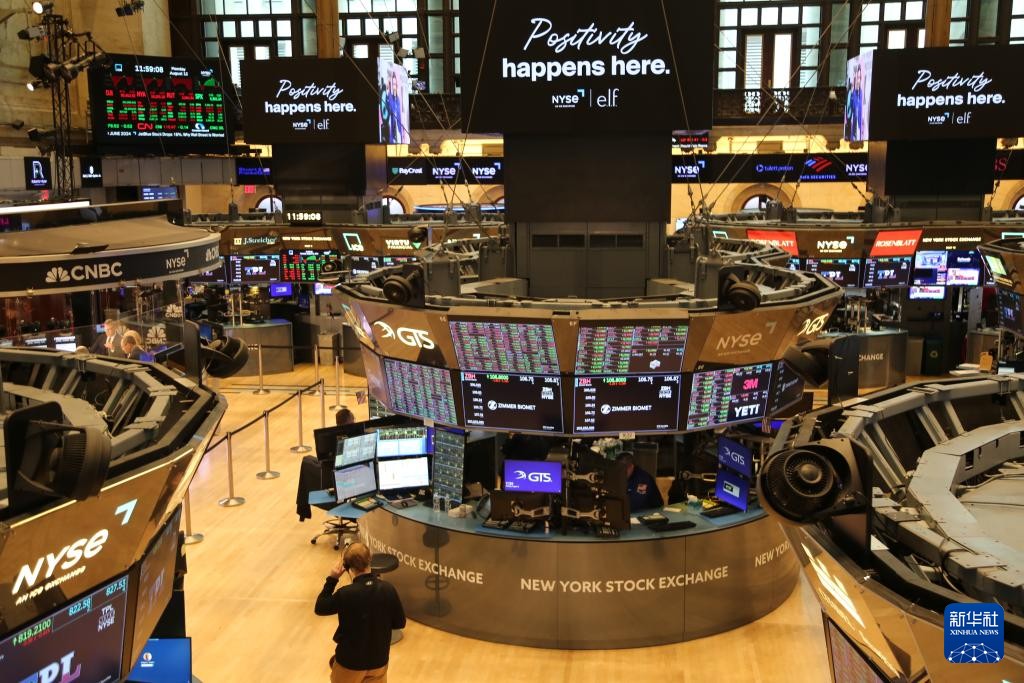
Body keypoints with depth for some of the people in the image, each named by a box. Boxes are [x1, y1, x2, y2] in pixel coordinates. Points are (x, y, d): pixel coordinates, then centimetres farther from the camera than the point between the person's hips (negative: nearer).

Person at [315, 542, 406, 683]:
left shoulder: (345, 594, -24)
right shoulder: (388, 589, -16)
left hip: (350, 662, -3)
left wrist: (332, 579, -6)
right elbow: (400, 623, -4)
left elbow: (319, 608, -6)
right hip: (379, 660, 3)